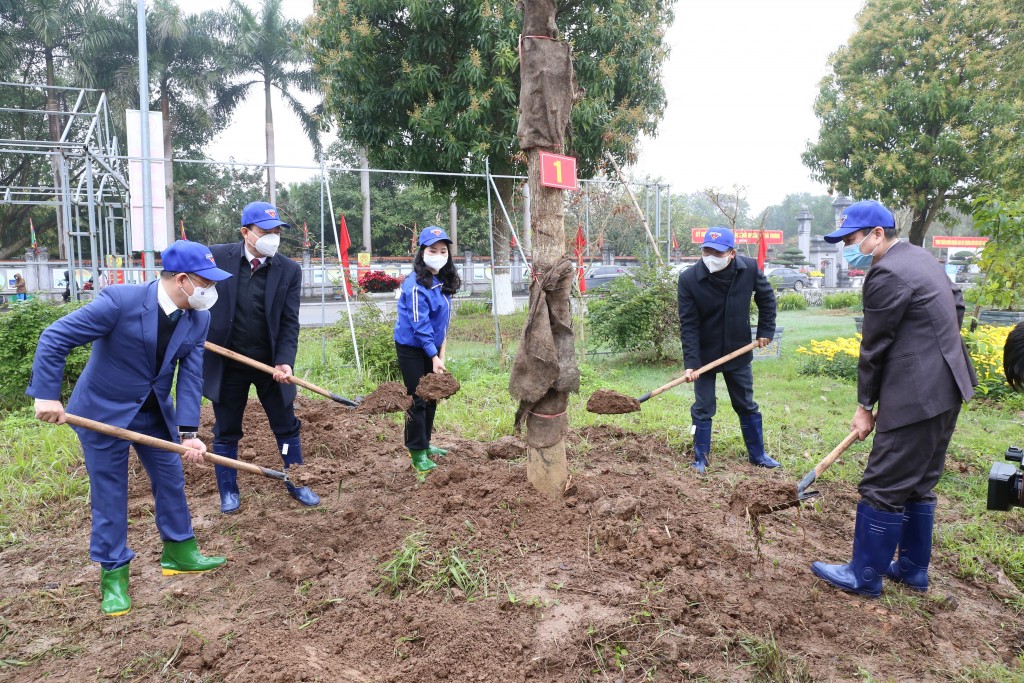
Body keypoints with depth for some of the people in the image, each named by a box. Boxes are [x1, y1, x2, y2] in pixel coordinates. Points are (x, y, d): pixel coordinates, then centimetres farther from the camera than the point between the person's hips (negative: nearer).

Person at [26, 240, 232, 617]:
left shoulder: (198, 319, -10)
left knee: (172, 479, 13)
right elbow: (55, 338, -22)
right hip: (103, 410, -5)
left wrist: (188, 431, -18)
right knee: (109, 494, 3)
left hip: (155, 412, 6)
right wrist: (47, 395, -24)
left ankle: (180, 552, 32)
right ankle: (113, 573, 19)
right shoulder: (120, 301, -27)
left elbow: (190, 377, -10)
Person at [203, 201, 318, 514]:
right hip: (226, 363, 0)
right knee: (226, 431, 12)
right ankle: (228, 491, 28)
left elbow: (289, 322, -8)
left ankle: (297, 483, 27)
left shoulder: (289, 270, -7)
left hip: (270, 363, 1)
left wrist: (284, 361, -18)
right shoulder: (216, 257, -9)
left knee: (287, 427, 10)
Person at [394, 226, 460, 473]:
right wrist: (434, 356, -22)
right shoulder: (416, 285, -21)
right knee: (417, 400, -3)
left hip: (432, 346, 8)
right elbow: (420, 325, -22)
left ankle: (425, 444, 27)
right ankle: (417, 452, 7)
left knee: (431, 397, 13)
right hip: (412, 348, -8)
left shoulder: (443, 281, 3)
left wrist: (441, 350, 2)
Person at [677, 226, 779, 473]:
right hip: (705, 354, -2)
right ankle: (700, 459, 18)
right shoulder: (689, 279, -21)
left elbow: (766, 298, 6)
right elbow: (688, 324, -20)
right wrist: (691, 363, -25)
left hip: (738, 351, 3)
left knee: (747, 406, 16)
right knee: (702, 409, 5)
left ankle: (758, 454, 31)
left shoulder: (749, 268, -14)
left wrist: (766, 331, 1)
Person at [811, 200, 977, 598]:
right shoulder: (921, 257, 13)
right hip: (946, 389, 10)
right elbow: (956, 303, 24)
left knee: (883, 489, 0)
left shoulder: (886, 275, -18)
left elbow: (874, 347, -13)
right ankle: (912, 569, 30)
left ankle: (864, 576, 11)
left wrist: (865, 406, -3)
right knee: (919, 484, 18)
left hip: (915, 397, -10)